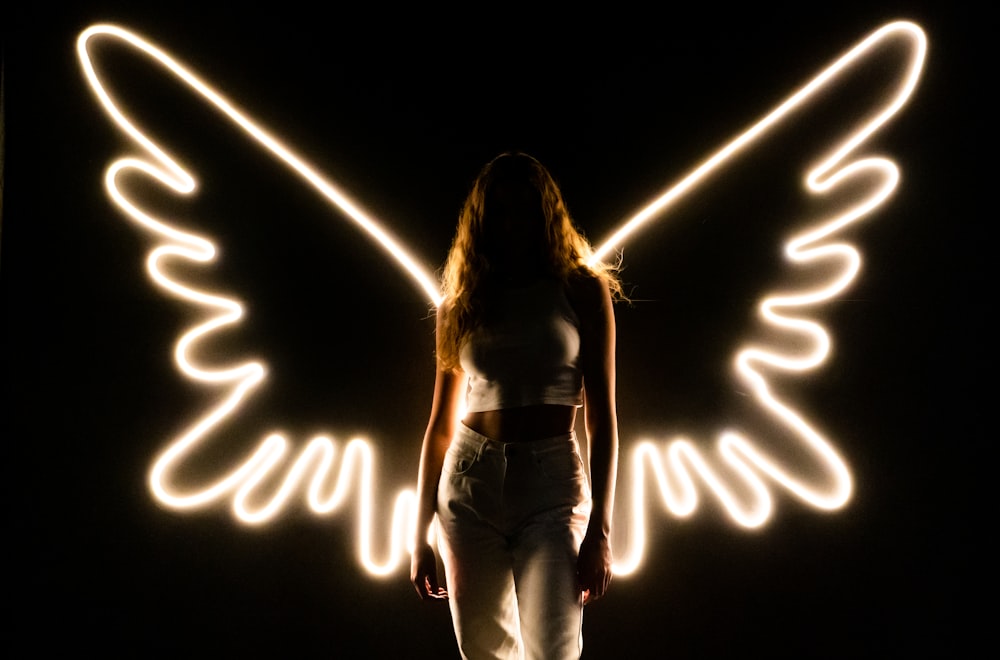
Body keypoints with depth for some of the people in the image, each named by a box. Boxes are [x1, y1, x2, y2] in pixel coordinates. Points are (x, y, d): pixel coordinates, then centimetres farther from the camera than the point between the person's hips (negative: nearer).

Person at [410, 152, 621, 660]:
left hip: (552, 486, -2)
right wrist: (420, 536, 11)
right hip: (468, 485, 3)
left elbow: (601, 416, 0)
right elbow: (440, 426, 12)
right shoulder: (459, 306, 12)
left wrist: (600, 529, -8)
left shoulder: (582, 290, 5)